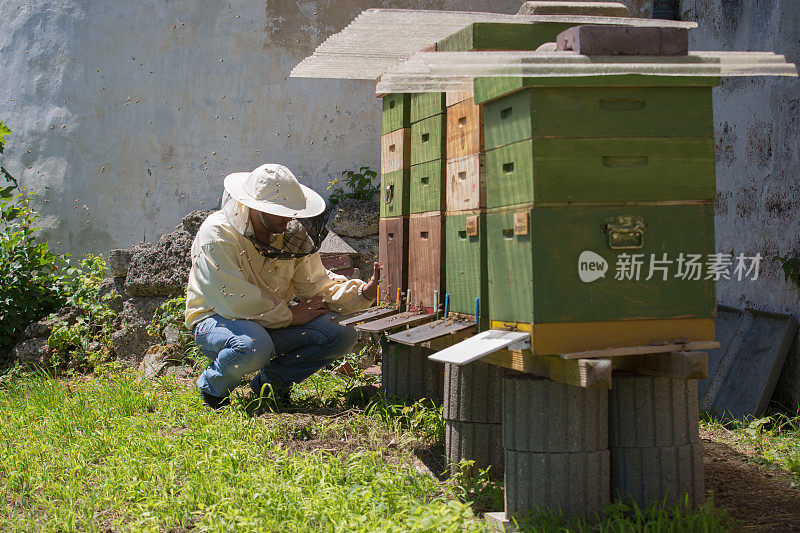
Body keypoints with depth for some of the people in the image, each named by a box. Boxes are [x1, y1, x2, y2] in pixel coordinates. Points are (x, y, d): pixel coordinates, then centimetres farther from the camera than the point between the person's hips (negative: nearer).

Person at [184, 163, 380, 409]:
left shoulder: (293, 232, -3)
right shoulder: (217, 234, -23)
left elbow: (316, 284, -3)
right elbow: (234, 301, -28)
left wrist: (363, 292, -20)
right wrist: (290, 316, -21)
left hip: (273, 322, 6)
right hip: (217, 319, -6)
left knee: (342, 333, -11)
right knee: (254, 345, -40)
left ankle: (270, 381, 8)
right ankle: (212, 388, -6)